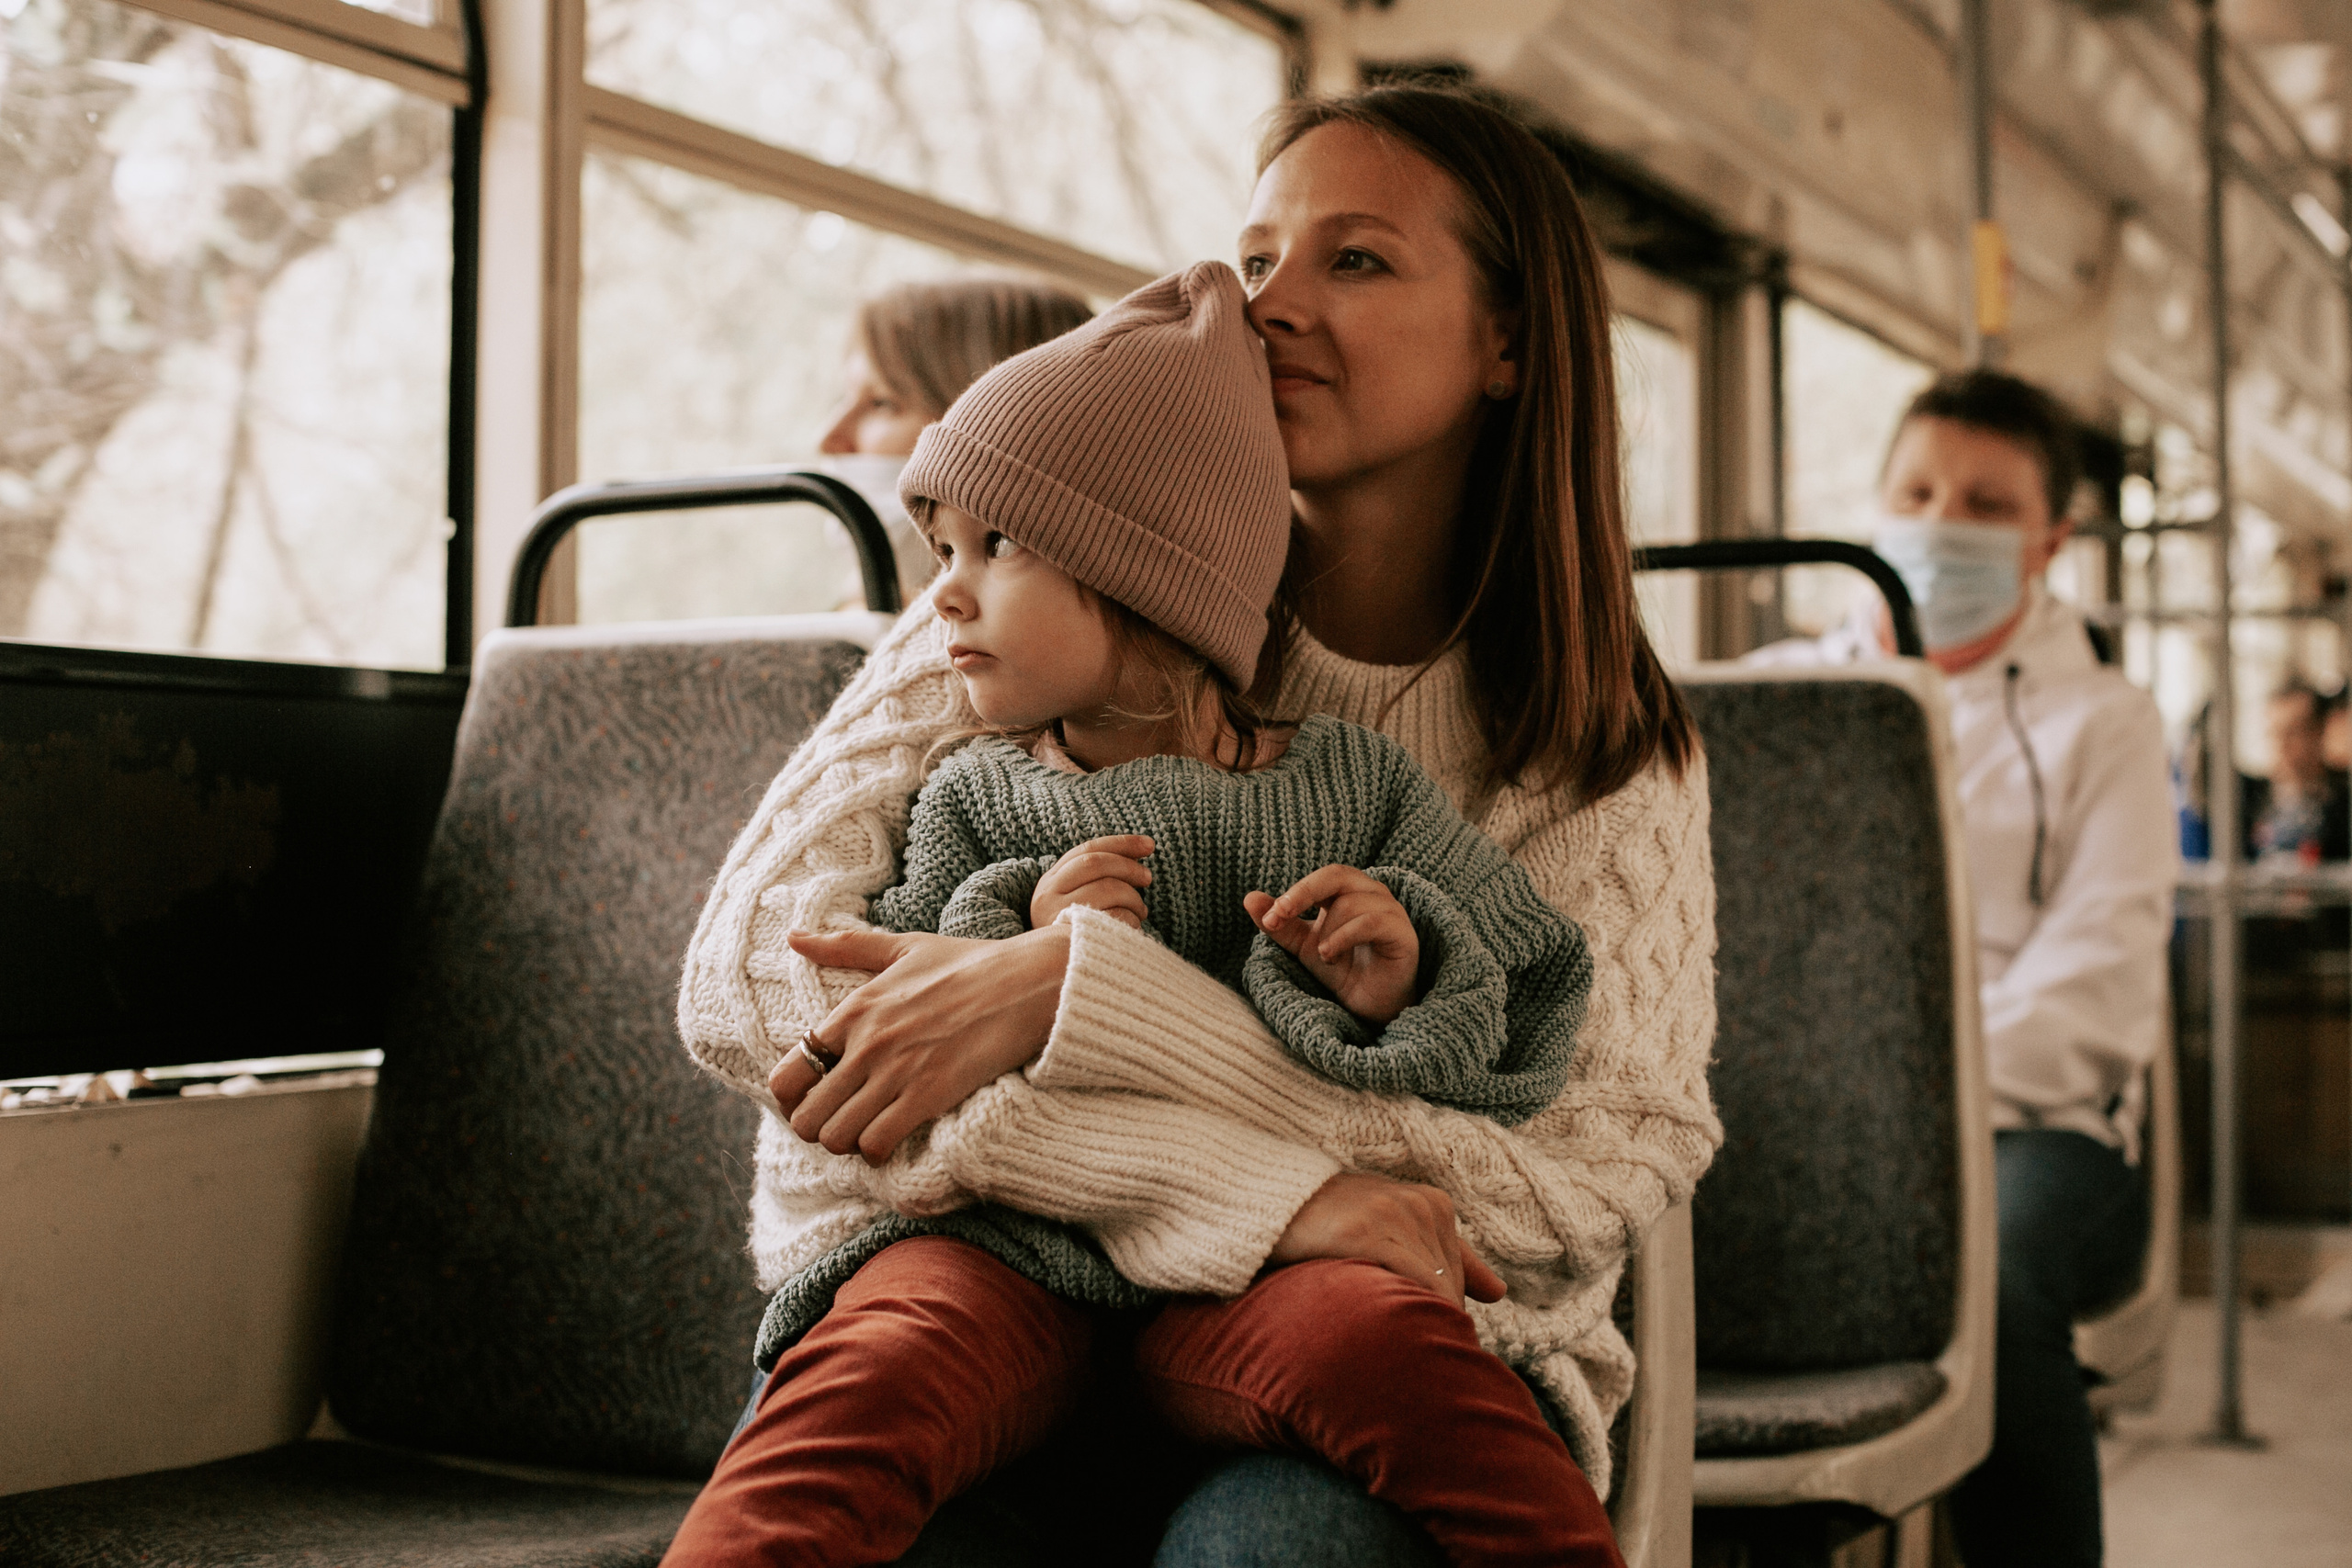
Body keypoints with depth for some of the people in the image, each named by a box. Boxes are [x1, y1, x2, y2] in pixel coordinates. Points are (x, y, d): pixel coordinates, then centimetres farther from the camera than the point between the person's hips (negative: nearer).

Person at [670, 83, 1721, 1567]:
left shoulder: (1615, 762, 4)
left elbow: (1564, 1191, -10)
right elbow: (748, 960, -8)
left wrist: (1071, 986, -22)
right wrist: (1269, 1195, -19)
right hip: (987, 1289, 0)